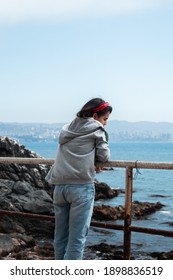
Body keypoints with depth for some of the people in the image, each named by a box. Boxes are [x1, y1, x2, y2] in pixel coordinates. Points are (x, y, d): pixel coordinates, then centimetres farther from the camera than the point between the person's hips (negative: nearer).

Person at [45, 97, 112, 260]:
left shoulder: (67, 129, 20)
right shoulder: (96, 129, 2)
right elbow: (104, 156, 0)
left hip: (60, 186, 6)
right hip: (81, 187, -6)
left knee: (60, 236, 11)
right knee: (77, 238, -4)